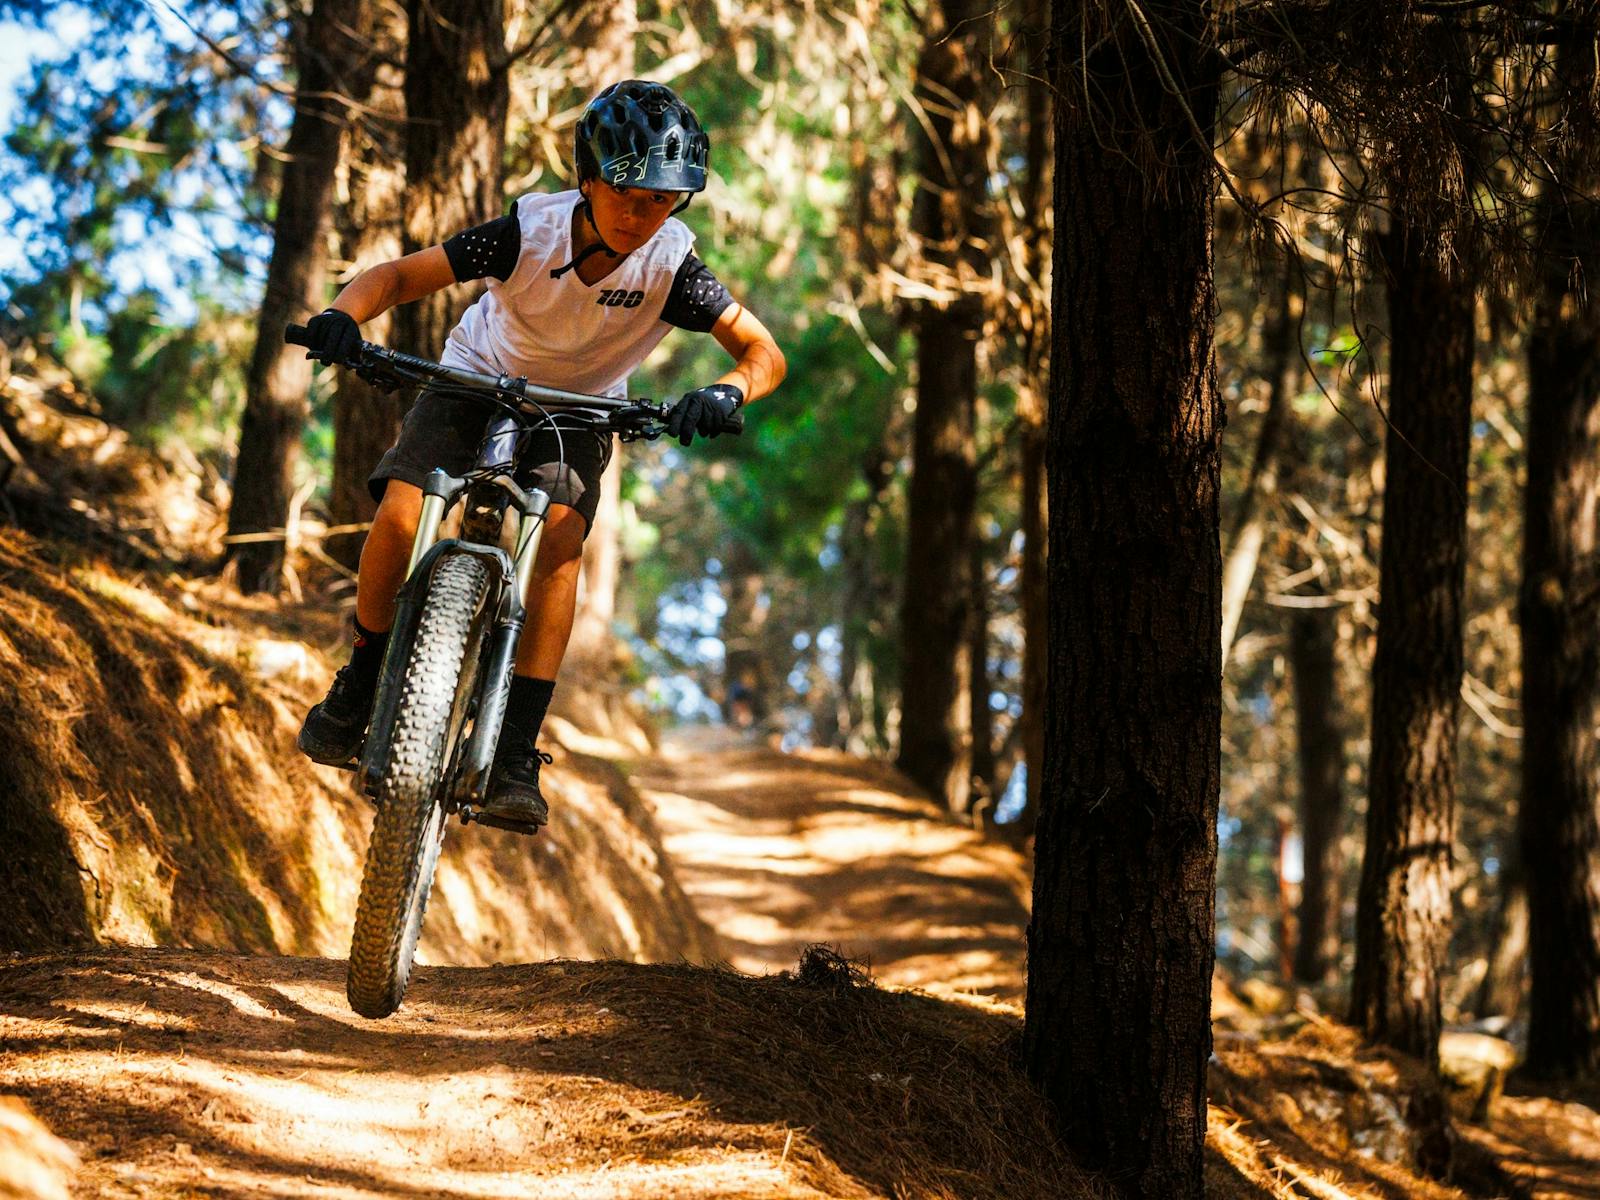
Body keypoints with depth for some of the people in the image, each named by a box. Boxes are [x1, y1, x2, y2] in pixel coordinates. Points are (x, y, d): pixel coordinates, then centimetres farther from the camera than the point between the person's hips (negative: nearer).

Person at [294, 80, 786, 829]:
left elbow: (764, 352, -26)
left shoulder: (670, 265, -25)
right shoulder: (532, 231, -27)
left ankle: (514, 757, -23)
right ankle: (360, 684, 4)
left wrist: (728, 391, -49)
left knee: (562, 540, -26)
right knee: (400, 516, -22)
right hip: (477, 382, 0)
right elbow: (403, 275, -23)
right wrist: (345, 314, -44)